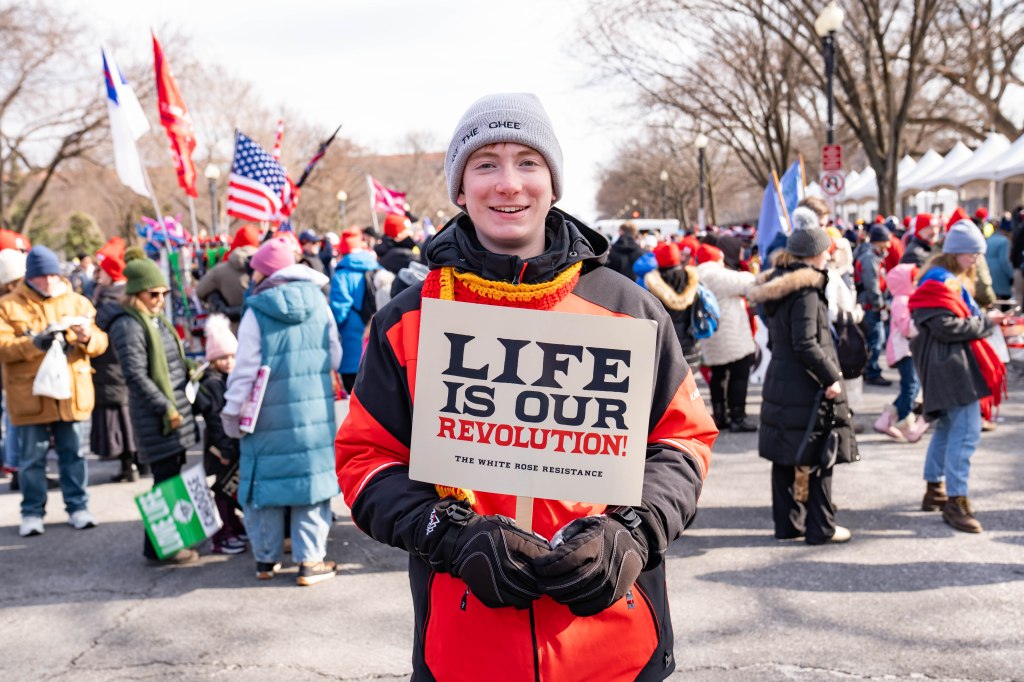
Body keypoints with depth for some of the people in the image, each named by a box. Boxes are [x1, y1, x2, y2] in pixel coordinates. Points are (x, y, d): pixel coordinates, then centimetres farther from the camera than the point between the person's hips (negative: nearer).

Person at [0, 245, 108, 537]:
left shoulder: (77, 302, 9)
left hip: (71, 393, 2)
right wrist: (35, 343, -23)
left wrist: (88, 337, -17)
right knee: (32, 457, 6)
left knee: (73, 453, 9)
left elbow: (101, 342, 6)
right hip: (30, 396, -2)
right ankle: (32, 512, 16)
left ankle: (78, 507, 18)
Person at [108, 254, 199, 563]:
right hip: (156, 419, -9)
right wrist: (167, 408, -18)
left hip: (177, 410, 9)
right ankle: (157, 548, 7)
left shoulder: (156, 319, 15)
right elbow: (136, 376, -19)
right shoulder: (128, 326, -14)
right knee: (166, 479, -4)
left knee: (174, 478, 14)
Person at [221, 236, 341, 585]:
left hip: (269, 413, -2)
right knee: (312, 476, 7)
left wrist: (232, 412, 2)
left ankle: (266, 558, 19)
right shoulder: (317, 301, 1)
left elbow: (246, 369, -7)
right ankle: (310, 560, 8)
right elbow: (335, 356, 8)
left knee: (266, 478, 10)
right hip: (315, 409, 2)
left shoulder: (256, 311, -8)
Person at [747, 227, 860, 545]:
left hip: (778, 382, 9)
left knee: (784, 457, 12)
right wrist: (831, 377, -17)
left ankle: (788, 522, 20)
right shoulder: (806, 291, -16)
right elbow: (806, 344, -22)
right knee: (819, 457, 0)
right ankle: (820, 528, 6)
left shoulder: (775, 286, 11)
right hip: (806, 387, -9)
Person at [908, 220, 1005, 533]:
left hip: (952, 364, 11)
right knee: (967, 431, -14)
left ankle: (935, 490, 29)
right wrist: (986, 322, -15)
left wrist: (986, 319, 7)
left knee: (947, 427, 18)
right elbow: (947, 327, -23)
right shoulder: (939, 283, -15)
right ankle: (956, 501, -12)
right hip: (952, 365, -11)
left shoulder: (952, 281, 18)